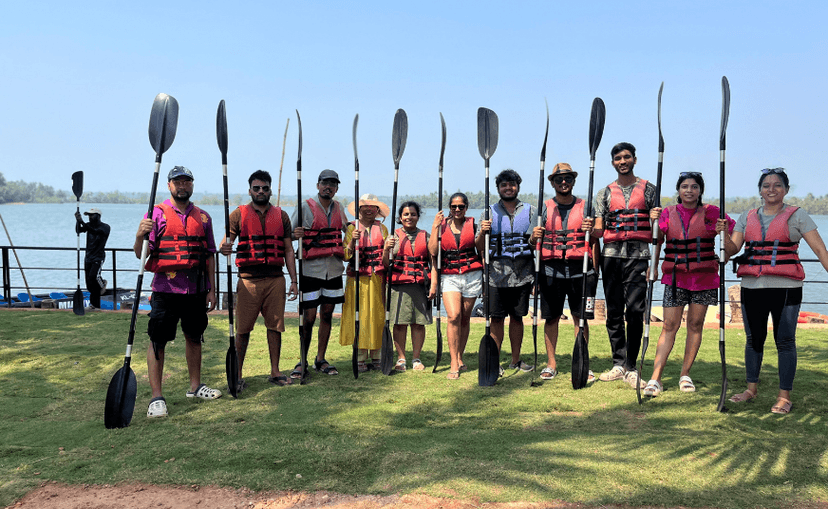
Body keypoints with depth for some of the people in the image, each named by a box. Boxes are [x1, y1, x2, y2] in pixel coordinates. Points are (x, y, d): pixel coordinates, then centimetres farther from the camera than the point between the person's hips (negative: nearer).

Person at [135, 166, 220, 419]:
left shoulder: (203, 217, 11)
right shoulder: (157, 213, -1)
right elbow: (141, 254, -5)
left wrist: (211, 290, 10)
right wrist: (140, 236, -27)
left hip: (196, 290, 4)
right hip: (166, 288, -4)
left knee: (194, 337, 14)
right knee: (157, 340, -3)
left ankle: (195, 386, 28)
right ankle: (156, 397, 3)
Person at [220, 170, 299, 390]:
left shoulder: (281, 215, 12)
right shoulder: (239, 215, 6)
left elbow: (288, 250, 12)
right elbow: (226, 242, 0)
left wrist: (294, 280, 6)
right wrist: (224, 248, -26)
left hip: (275, 279, 2)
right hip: (249, 279, -2)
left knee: (275, 326, 6)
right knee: (242, 329, 0)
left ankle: (275, 371, 18)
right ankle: (237, 374, 9)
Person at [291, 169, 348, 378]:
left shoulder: (338, 208, 12)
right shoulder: (305, 207, -3)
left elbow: (346, 229, 28)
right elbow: (288, 234, -3)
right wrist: (296, 234, -25)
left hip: (334, 270, 5)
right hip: (311, 269, -5)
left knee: (327, 314, 10)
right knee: (308, 318, -3)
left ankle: (320, 360, 20)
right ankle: (302, 362, 10)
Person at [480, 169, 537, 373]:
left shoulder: (530, 211, 12)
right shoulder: (489, 213, 9)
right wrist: (483, 232, -15)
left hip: (522, 275, 1)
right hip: (497, 275, -1)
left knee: (517, 317, 8)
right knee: (497, 318, -1)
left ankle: (516, 360, 19)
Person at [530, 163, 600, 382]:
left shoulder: (585, 207, 10)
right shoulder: (545, 208, 10)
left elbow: (595, 242, 9)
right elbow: (536, 242, 10)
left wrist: (594, 271, -4)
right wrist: (533, 238, -13)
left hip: (580, 269, 0)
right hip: (551, 268, 0)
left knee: (581, 317, 0)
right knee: (551, 317, 3)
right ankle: (551, 364, 13)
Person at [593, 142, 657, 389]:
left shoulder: (648, 189, 10)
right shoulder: (605, 193, 15)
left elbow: (658, 227, 7)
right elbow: (598, 228, 10)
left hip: (638, 255, -2)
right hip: (612, 255, 3)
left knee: (635, 311, -8)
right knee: (614, 312, 5)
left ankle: (631, 368, 0)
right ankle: (618, 365, 14)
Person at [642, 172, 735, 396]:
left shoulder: (711, 213, 3)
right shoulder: (668, 213, 5)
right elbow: (656, 240, 0)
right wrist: (654, 221, -14)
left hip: (703, 277, 1)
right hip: (675, 277, 0)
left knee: (695, 324, 5)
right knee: (670, 325, -5)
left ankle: (685, 375, 18)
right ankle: (655, 378, -5)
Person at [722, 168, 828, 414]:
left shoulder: (796, 216, 4)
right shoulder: (747, 218, 13)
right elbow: (732, 249, 7)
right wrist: (724, 234, -13)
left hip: (785, 287, -3)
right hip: (752, 287, 3)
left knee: (785, 341, -1)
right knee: (753, 339, 11)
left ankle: (784, 396, 9)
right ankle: (752, 388, 25)